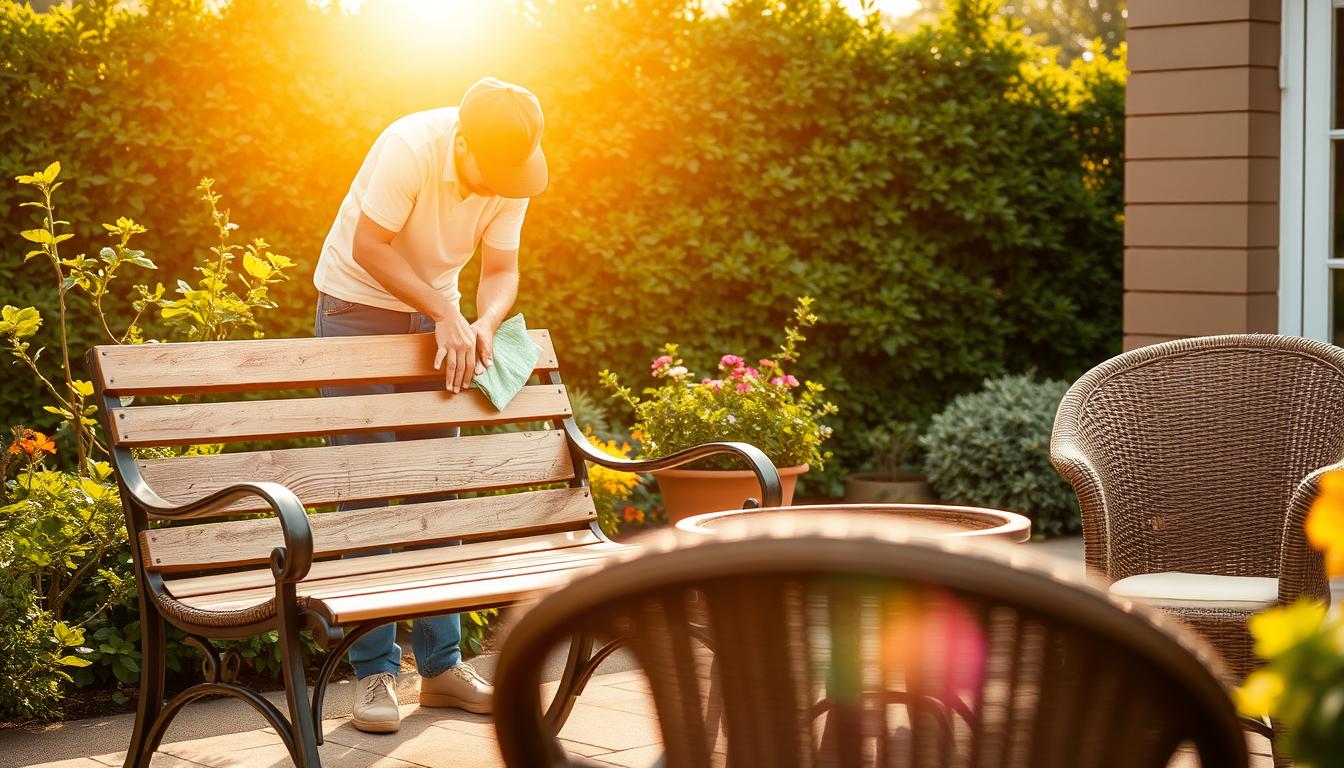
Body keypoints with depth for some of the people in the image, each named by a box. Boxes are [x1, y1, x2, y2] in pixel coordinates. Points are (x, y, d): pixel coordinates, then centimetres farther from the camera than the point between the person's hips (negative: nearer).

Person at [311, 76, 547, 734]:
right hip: (358, 304, -5)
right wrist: (446, 314, -29)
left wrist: (484, 323, -27)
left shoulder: (512, 172, -11)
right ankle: (374, 673, -4)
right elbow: (368, 247, -25)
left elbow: (501, 271, -6)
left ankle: (441, 663, 11)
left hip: (434, 313, 6)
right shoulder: (411, 147, -28)